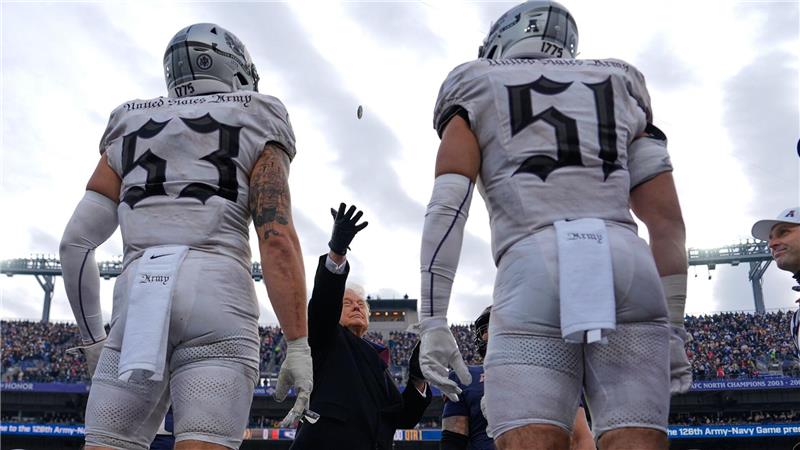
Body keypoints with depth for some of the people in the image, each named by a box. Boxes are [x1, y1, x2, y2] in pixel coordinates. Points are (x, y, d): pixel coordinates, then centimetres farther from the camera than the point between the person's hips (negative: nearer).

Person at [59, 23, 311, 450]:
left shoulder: (129, 131, 23)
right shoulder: (255, 130, 12)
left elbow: (76, 241, 16)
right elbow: (277, 239, -3)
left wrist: (92, 337, 25)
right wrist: (299, 345, -4)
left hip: (138, 297, 3)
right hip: (216, 294, -3)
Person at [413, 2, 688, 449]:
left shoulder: (477, 93, 19)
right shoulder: (620, 91, 27)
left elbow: (448, 203, 2)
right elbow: (666, 219, 20)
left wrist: (433, 319, -1)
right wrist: (673, 329, 22)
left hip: (534, 271, -3)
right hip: (628, 264, 3)